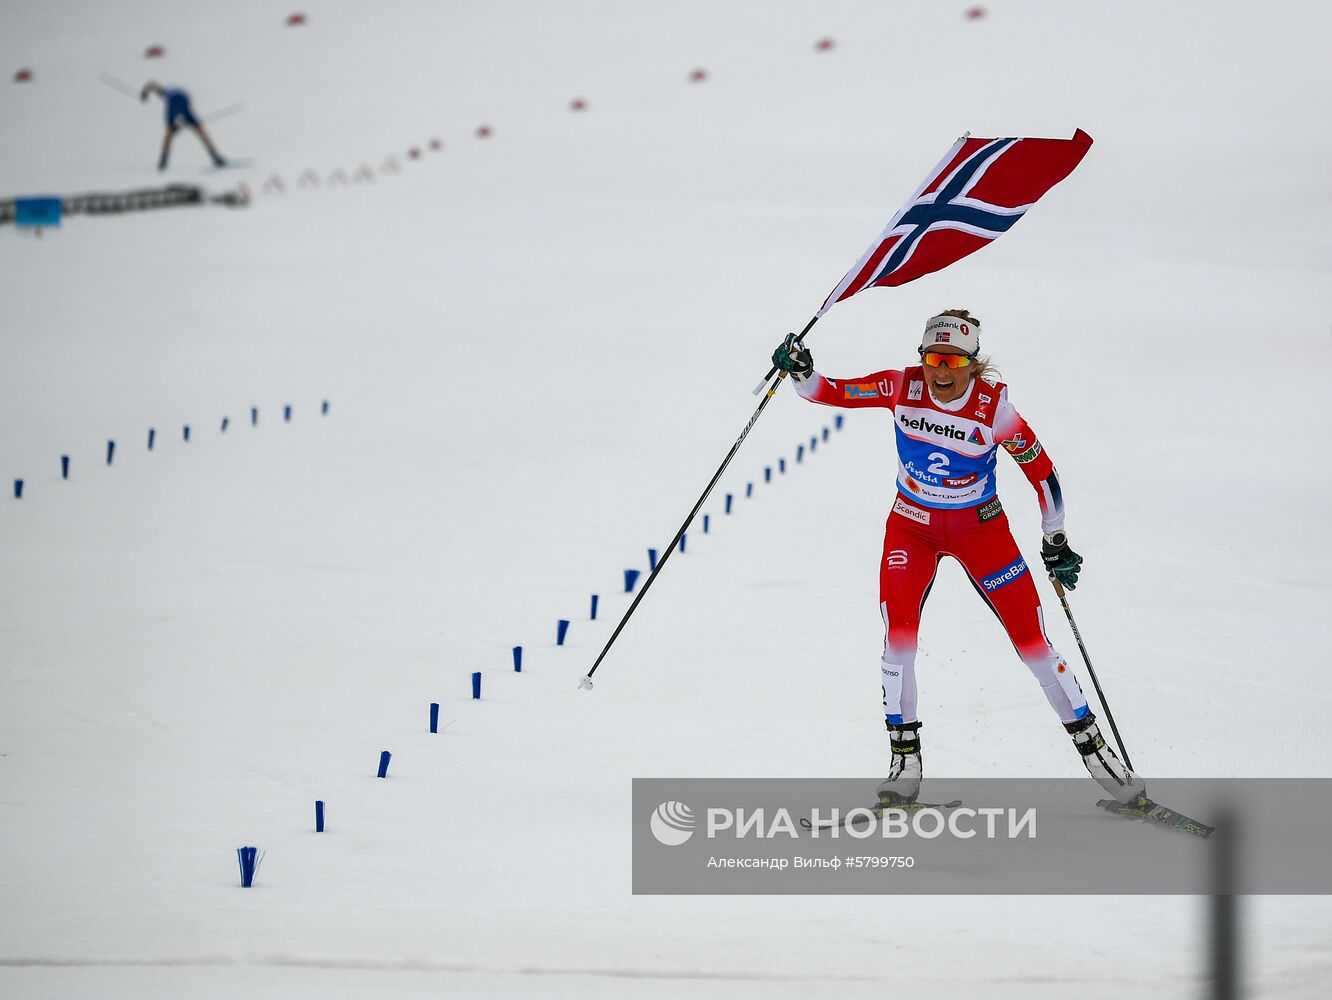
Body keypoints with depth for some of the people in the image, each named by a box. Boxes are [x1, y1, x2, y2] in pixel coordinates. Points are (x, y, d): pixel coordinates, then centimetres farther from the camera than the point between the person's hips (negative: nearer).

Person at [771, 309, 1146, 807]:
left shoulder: (994, 407, -20)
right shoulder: (902, 388, -16)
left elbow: (1041, 471, -9)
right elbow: (833, 392, -13)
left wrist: (1055, 542, -3)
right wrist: (801, 372, -35)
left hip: (980, 527, -1)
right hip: (912, 524, 1)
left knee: (1032, 640, -4)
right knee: (899, 635, -17)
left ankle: (1093, 748, 10)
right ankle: (905, 761, -4)